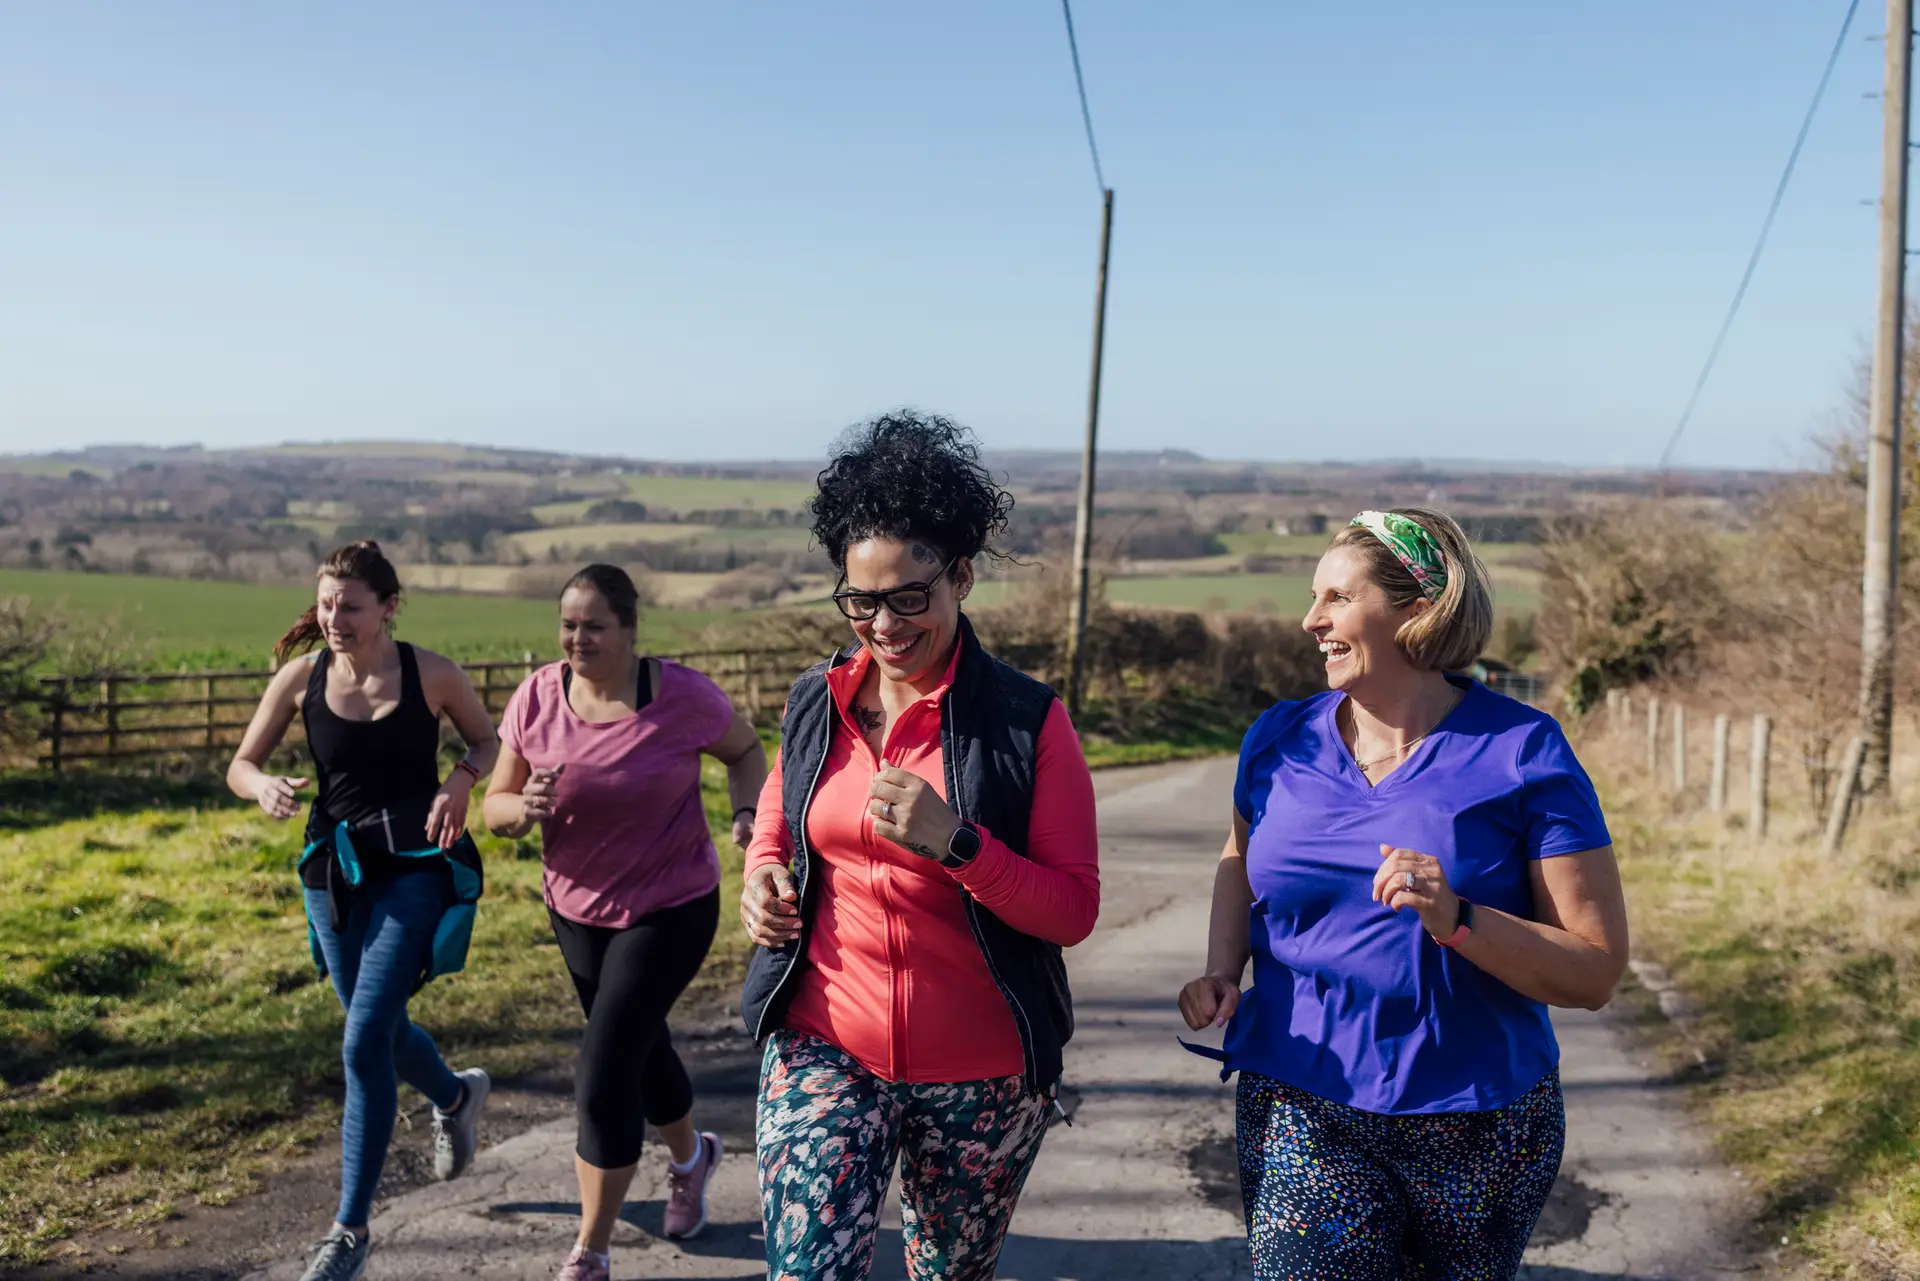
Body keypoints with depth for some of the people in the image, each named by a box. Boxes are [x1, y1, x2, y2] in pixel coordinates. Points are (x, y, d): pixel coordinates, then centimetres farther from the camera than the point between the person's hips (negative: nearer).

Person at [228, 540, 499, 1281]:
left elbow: (489, 741, 6)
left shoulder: (430, 674, -9)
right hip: (335, 872, 4)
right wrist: (263, 787, -19)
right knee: (382, 1032, 18)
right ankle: (457, 1096, 53)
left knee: (364, 1043, -12)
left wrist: (459, 781, -15)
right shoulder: (300, 677, -4)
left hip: (415, 867, -4)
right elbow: (240, 766, 4)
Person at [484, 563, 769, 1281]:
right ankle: (691, 1156, 54)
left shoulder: (682, 697, -19)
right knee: (640, 1050, 23)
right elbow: (495, 806, -5)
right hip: (577, 908, 5)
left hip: (670, 910, -5)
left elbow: (746, 748, 1)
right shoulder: (537, 697, -11)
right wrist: (525, 808, -27)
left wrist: (747, 811, -17)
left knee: (603, 1077, -10)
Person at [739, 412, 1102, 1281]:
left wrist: (955, 842, -25)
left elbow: (1074, 911, -10)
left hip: (981, 1075, -1)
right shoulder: (816, 703, 2)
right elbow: (774, 832, 19)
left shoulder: (1027, 721, -9)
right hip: (824, 1049, 2)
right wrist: (763, 879, -4)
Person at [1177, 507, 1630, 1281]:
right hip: (1300, 1112, 2)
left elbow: (1596, 971, -12)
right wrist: (1221, 970, 4)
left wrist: (1458, 919, -28)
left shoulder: (1522, 753, -10)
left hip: (1478, 1123, -1)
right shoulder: (1280, 740, 1)